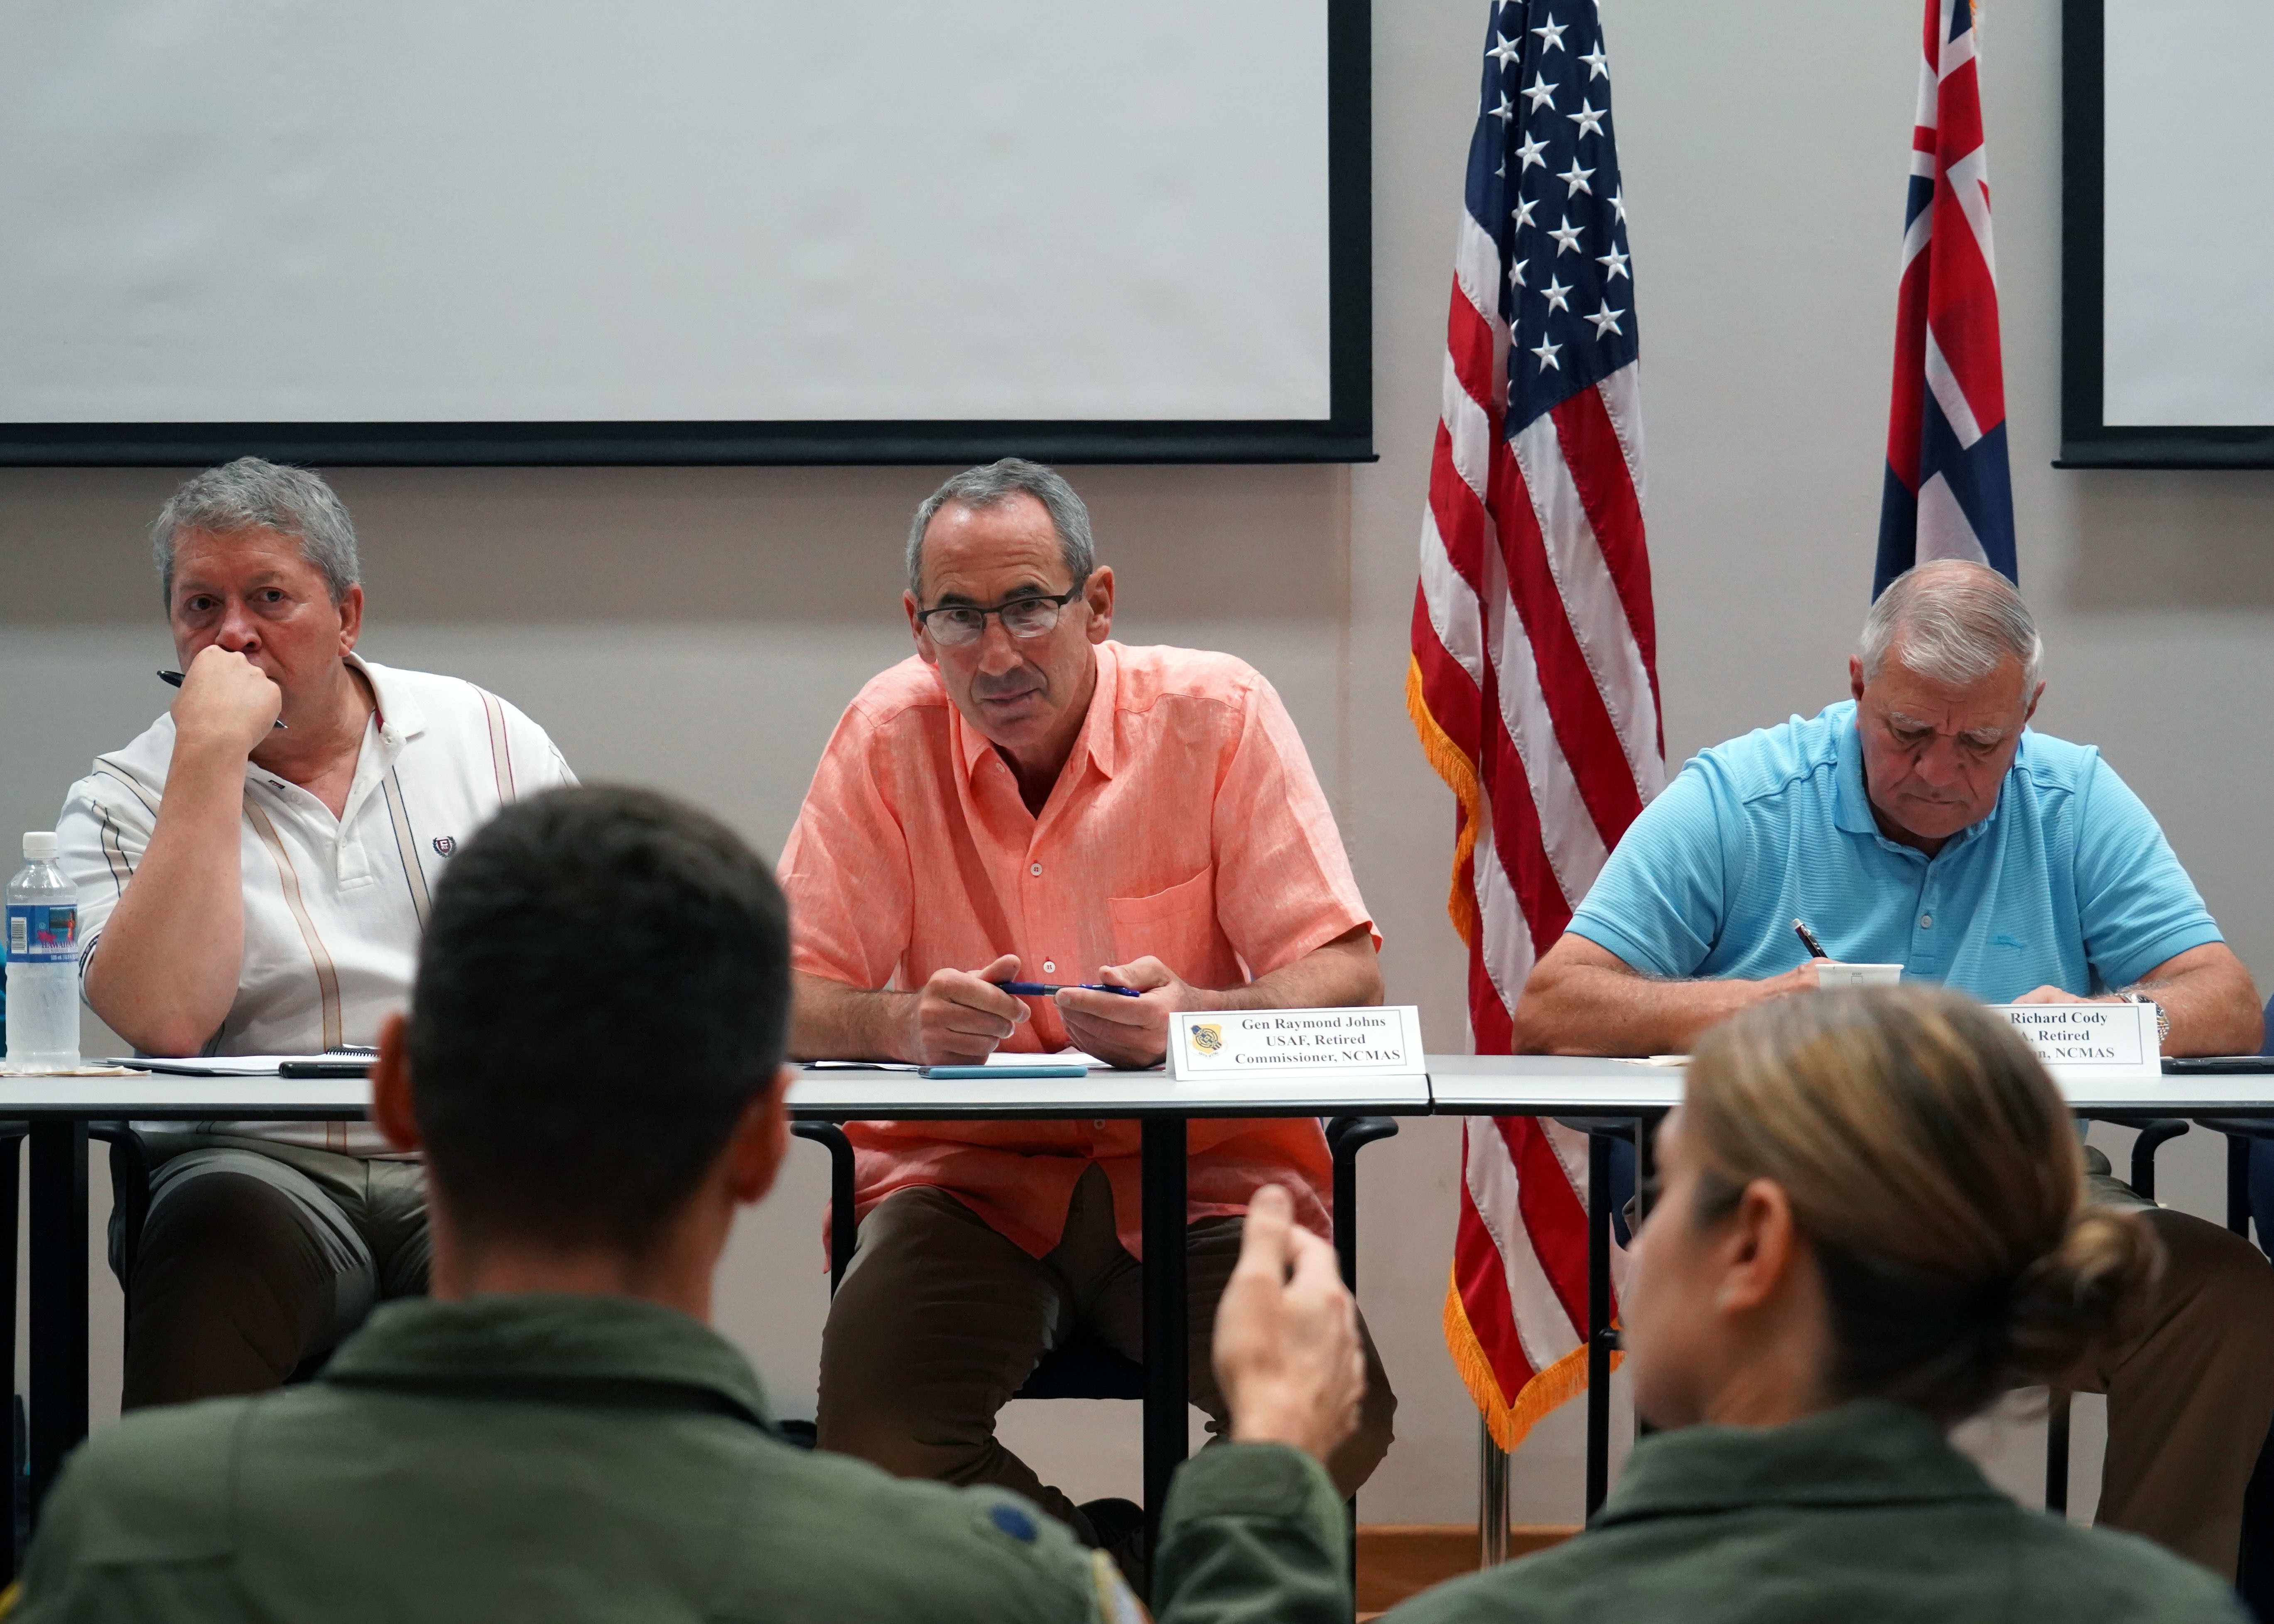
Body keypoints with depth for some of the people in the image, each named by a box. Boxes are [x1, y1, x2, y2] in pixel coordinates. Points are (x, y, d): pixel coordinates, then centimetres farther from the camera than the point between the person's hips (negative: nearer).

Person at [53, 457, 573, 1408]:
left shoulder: (484, 736, 13)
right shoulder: (123, 801, 6)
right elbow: (167, 1020, -14)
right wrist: (211, 756, -12)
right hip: (259, 1169, -1)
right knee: (217, 1233, -35)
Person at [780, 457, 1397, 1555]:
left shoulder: (1217, 714, -5)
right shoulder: (889, 735, -1)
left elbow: (1346, 983, -8)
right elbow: (793, 1000, -3)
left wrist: (1193, 1017, -30)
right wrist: (906, 1024, -26)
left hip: (1204, 1176, -1)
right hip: (966, 1176, 1)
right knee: (869, 1434, -28)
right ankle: (1126, 1569, 2)